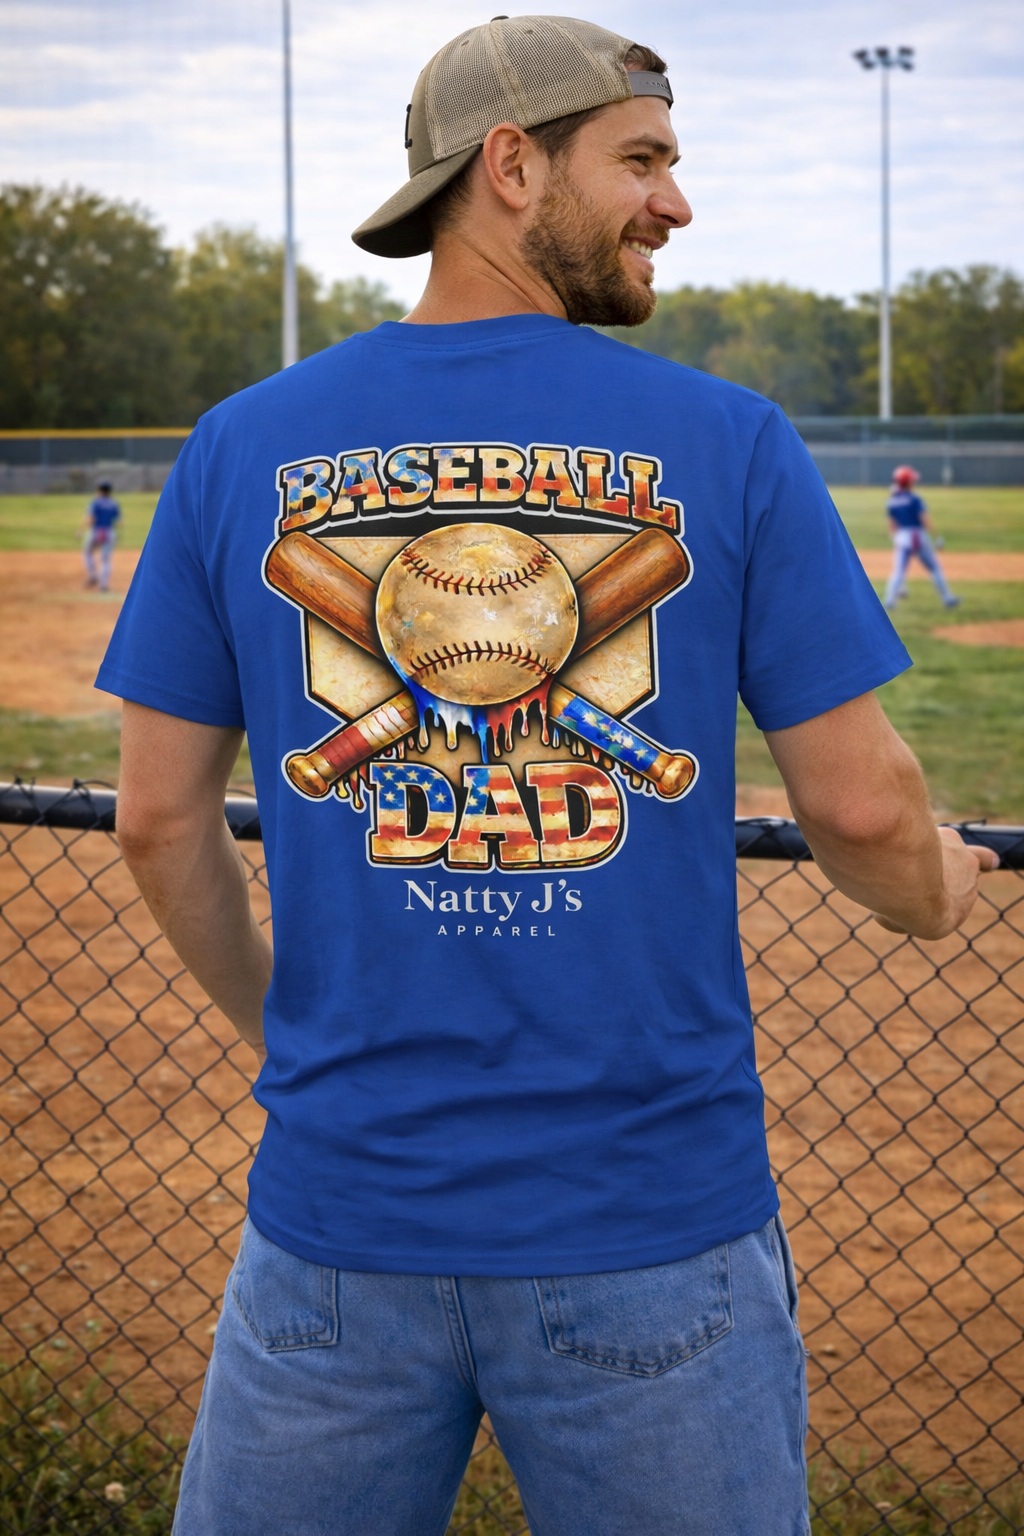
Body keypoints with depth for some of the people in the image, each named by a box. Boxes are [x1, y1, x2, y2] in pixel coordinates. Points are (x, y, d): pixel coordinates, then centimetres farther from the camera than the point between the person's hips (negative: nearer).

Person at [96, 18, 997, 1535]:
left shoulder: (241, 448, 1)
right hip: (655, 1226, -1)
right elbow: (858, 807, -4)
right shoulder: (731, 444, -5)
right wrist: (938, 892, 18)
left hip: (343, 1206, 2)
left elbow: (159, 817, 5)